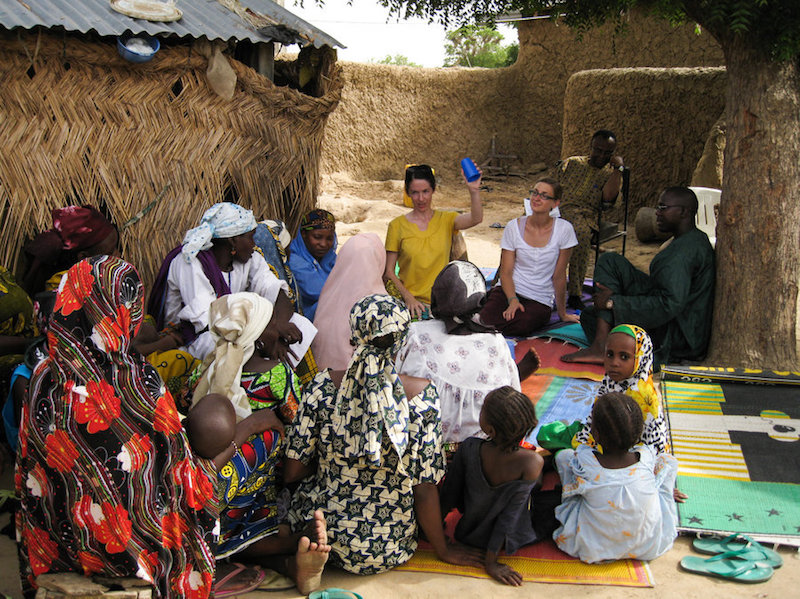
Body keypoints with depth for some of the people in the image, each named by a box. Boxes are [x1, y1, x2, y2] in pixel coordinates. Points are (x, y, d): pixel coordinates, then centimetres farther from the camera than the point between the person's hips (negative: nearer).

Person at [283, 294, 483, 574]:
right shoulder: (422, 394, -17)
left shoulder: (323, 387, -15)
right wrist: (444, 550, 4)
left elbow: (292, 472, -7)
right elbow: (425, 488, -13)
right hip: (389, 550, 1)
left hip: (325, 537, 0)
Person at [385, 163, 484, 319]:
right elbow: (388, 271, 3)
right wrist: (408, 297, -11)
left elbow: (476, 219, -12)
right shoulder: (397, 226, 5)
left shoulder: (445, 219, 9)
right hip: (411, 303, -1)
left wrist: (474, 190, -29)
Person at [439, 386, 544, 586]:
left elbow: (449, 494, -11)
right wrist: (491, 562, -13)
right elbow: (509, 515, -24)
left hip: (469, 532, 3)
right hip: (514, 538, -2)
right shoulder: (532, 463, -33)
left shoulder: (469, 448, -27)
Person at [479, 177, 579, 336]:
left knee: (521, 325, -34)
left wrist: (562, 314, 6)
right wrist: (512, 300, -19)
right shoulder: (514, 227, -1)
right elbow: (506, 272, -1)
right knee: (487, 319, -30)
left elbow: (559, 276, -1)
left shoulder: (563, 229, -7)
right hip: (510, 289, 1)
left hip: (539, 300, -1)